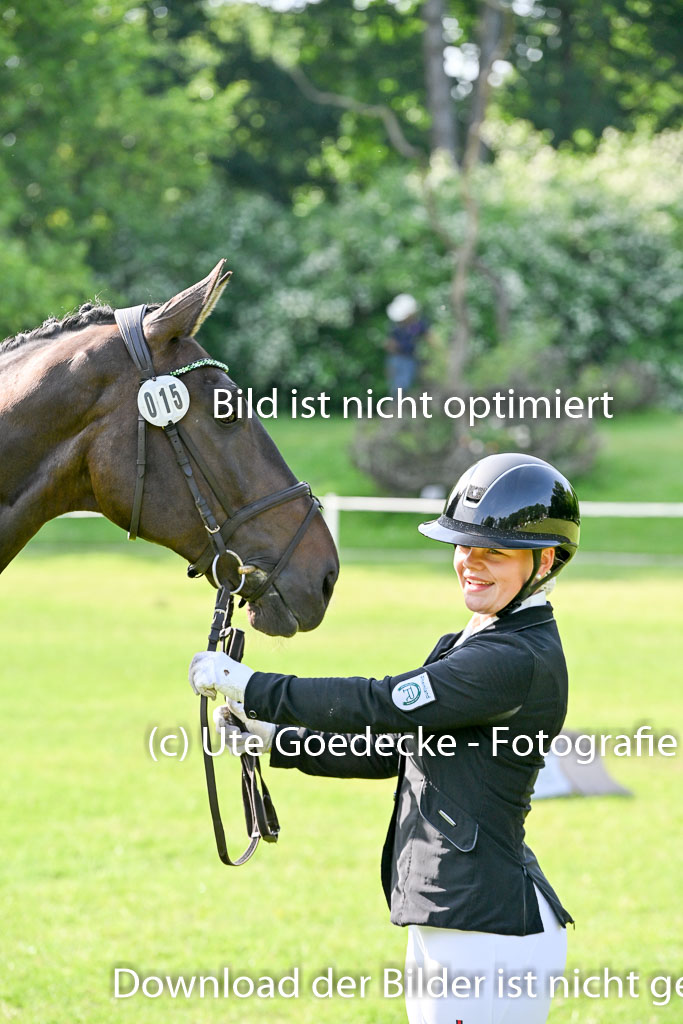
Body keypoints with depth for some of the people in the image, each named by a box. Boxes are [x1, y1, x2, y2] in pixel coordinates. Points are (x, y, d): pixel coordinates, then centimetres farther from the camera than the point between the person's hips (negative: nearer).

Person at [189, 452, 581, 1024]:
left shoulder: (519, 660, -17)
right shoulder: (474, 644, 16)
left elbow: (382, 704, -18)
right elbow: (393, 751, 22)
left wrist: (251, 687, -10)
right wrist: (275, 739, 16)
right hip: (445, 923, 10)